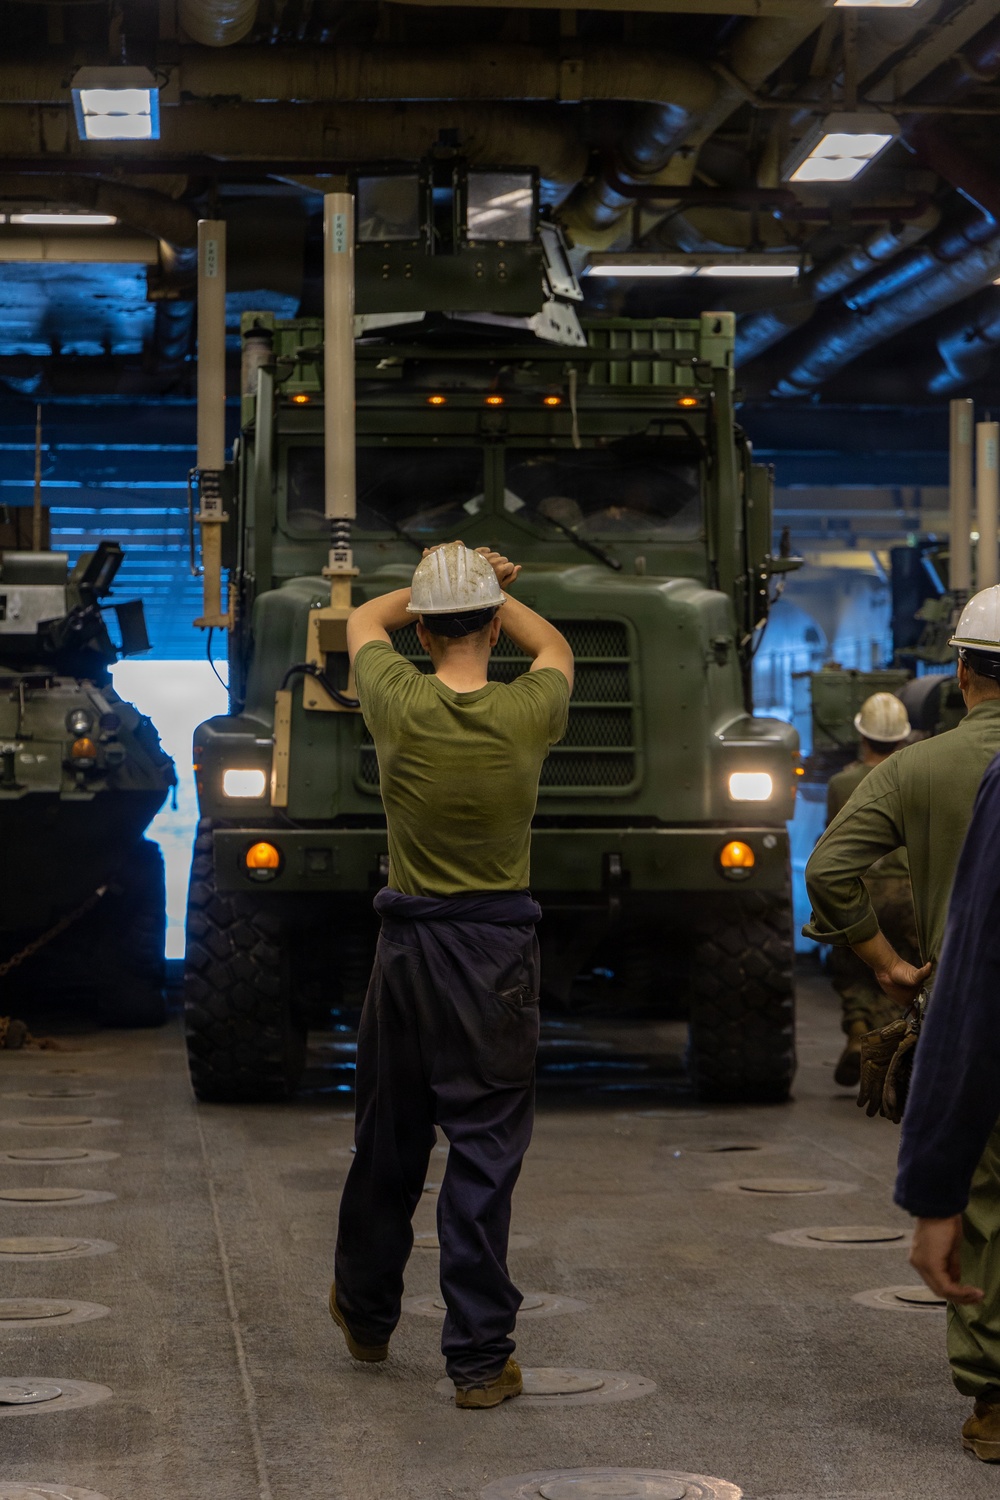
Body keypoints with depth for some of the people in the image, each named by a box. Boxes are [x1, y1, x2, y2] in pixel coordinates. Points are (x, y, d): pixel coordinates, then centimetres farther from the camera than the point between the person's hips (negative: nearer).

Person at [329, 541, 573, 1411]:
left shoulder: (400, 706, -9)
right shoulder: (527, 715, -9)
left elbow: (364, 621, 15)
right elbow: (555, 647, 17)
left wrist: (434, 590, 23)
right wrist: (490, 589, 24)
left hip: (408, 945, 2)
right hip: (497, 951, -2)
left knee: (388, 1140, 17)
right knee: (484, 1156, 1)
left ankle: (366, 1314, 36)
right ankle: (480, 1357, 3)